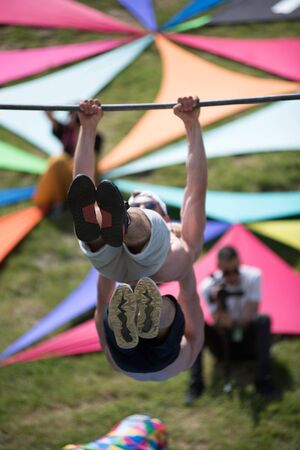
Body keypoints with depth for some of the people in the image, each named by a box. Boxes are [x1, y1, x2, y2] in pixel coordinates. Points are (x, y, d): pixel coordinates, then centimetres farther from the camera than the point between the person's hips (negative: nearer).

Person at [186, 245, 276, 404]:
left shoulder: (253, 276, -17)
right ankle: (195, 383, -23)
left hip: (248, 343, 0)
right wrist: (219, 304, -38)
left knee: (263, 320, -29)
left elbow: (248, 318, -20)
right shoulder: (208, 286, -18)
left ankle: (263, 380, -27)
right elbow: (221, 328, -21)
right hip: (223, 345, 0)